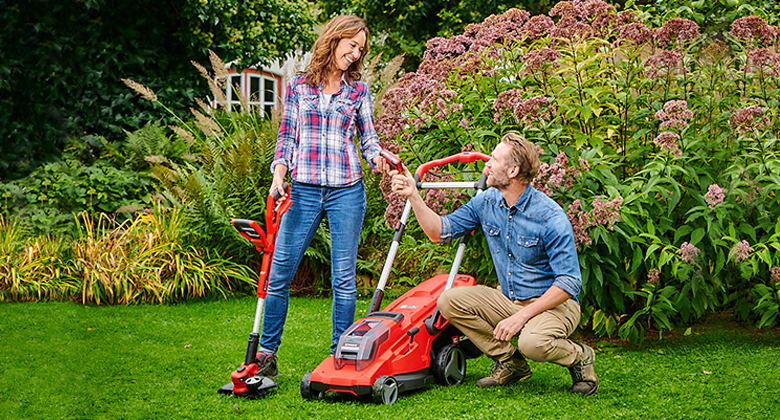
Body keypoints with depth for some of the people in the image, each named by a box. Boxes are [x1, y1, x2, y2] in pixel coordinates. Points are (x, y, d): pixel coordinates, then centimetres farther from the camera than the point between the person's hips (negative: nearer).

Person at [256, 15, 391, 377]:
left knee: (343, 277, 2)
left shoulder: (358, 91, 10)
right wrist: (279, 171, -5)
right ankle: (266, 354, 7)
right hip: (304, 190, 0)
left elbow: (368, 137, 12)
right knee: (279, 272, -2)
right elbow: (286, 137, 10)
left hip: (347, 191, 1)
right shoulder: (298, 87, 9)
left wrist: (378, 157, -9)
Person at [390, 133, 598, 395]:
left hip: (553, 304, -7)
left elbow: (569, 282, -22)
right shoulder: (486, 202, 0)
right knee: (449, 301, -12)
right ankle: (509, 363, 2)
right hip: (508, 300, 7)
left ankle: (580, 357, -1)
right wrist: (413, 195, -8)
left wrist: (521, 316, -27)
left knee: (533, 343, -37)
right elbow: (440, 231, 6)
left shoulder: (550, 217, -20)